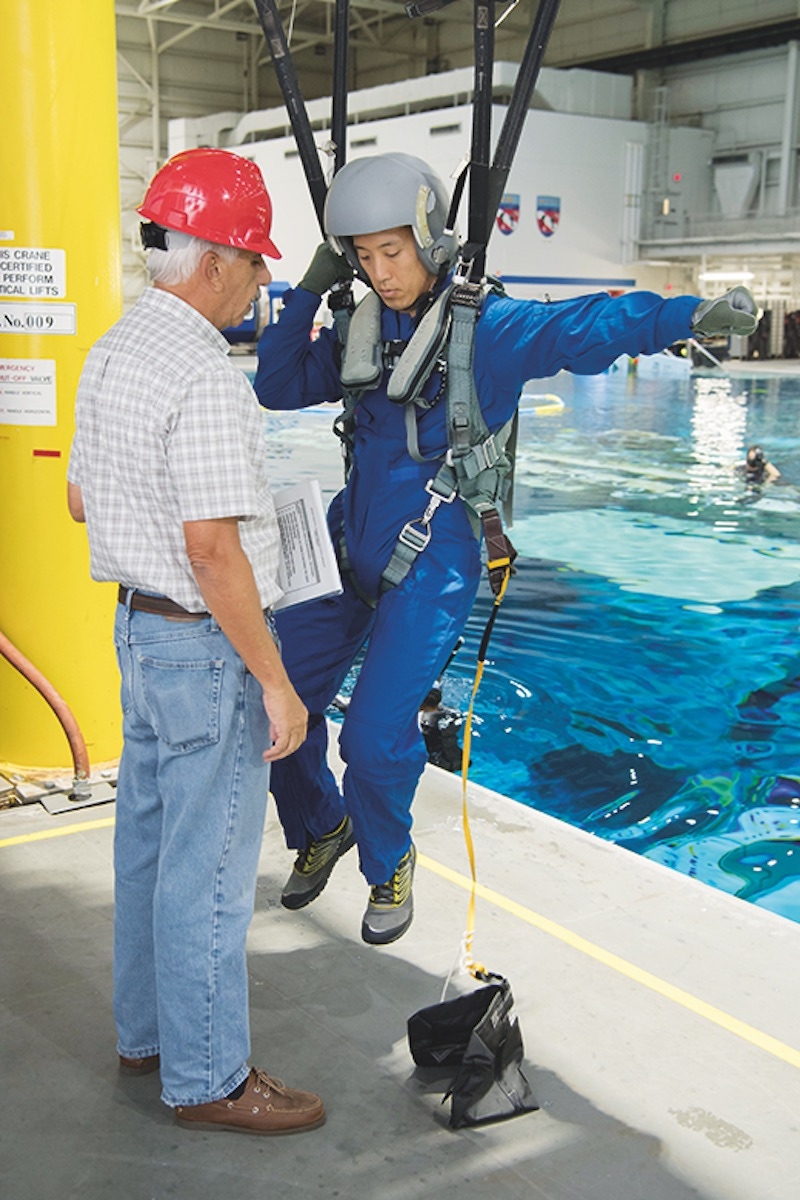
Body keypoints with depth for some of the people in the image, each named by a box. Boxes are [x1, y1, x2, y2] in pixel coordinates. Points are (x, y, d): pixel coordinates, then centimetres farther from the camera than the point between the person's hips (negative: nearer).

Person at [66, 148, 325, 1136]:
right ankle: (207, 1080, 17)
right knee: (208, 871, 2)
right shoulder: (202, 376, -22)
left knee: (148, 841, 19)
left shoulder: (112, 351, 8)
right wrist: (273, 682, -19)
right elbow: (213, 550, -25)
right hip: (206, 647, -10)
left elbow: (81, 498, 17)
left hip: (139, 627, 10)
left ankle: (146, 1033, 35)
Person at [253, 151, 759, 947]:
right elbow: (278, 387, 11)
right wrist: (308, 292, 1)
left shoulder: (487, 326, -11)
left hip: (429, 564, -6)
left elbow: (590, 326, -25)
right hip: (348, 545, 6)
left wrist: (690, 314, -40)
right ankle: (319, 829, 37)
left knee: (376, 733, -11)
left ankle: (388, 866, 21)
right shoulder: (365, 328, 7)